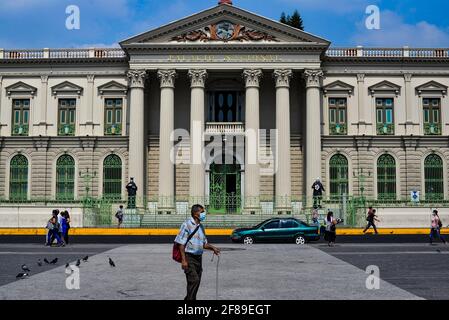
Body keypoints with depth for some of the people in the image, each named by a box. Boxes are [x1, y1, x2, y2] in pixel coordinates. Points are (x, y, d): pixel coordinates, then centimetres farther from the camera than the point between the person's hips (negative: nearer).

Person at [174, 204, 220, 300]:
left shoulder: (200, 226, 14)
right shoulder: (187, 224, -10)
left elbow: (204, 243, 22)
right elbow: (181, 243, -13)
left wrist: (213, 248, 2)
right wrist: (183, 260, -19)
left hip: (198, 257, 8)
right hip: (189, 257, -8)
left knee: (197, 282, 10)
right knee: (194, 280, -17)